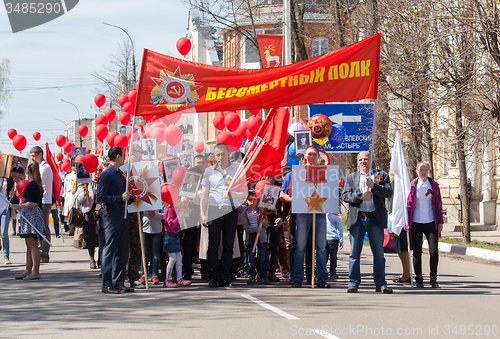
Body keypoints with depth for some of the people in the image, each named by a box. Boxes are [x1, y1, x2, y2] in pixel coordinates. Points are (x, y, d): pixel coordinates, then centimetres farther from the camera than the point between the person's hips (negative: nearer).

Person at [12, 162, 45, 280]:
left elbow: (32, 203, -21)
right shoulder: (38, 185, 14)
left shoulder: (31, 185, -15)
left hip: (31, 215, -10)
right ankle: (28, 270, 14)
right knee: (29, 244, 12)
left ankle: (35, 272, -9)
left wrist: (19, 207, -14)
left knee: (32, 244, -9)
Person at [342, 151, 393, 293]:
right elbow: (345, 196, 4)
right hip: (357, 218, 1)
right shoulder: (351, 177, 15)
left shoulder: (381, 175, 11)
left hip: (375, 218, -1)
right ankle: (353, 283, 7)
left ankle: (381, 283, 6)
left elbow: (389, 192, -1)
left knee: (379, 253, 1)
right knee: (354, 253, 1)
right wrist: (360, 197, -11)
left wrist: (374, 186, -13)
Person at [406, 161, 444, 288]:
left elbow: (438, 205, 10)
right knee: (417, 252, 2)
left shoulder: (434, 185, 7)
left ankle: (433, 278, 7)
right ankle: (419, 279, 12)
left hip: (431, 223, 0)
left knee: (434, 252, -8)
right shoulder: (412, 185, 4)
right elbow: (409, 204, 5)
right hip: (416, 223, 0)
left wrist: (440, 222, 5)